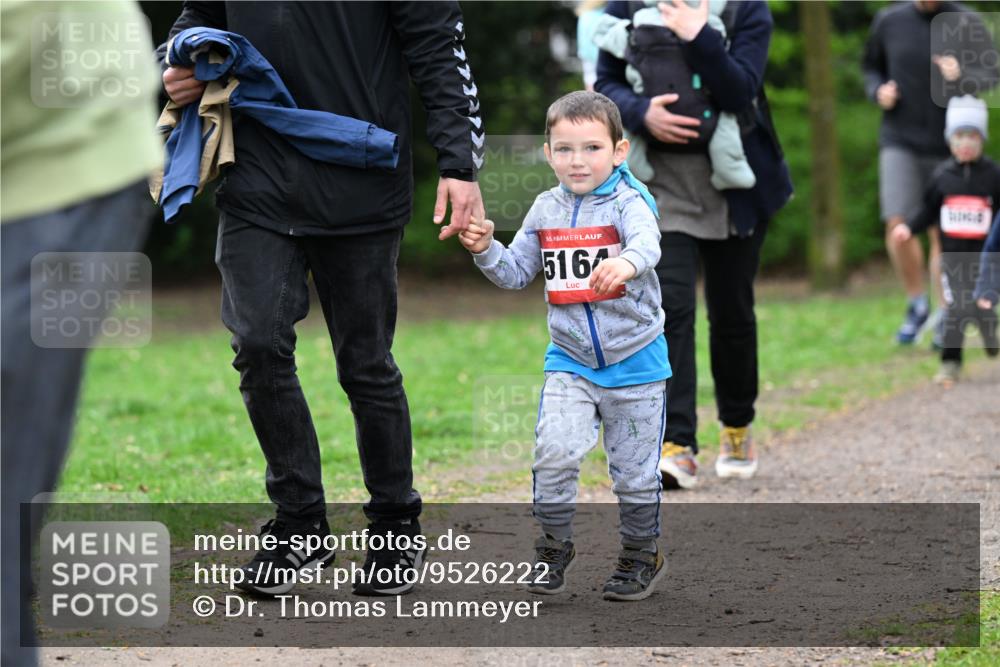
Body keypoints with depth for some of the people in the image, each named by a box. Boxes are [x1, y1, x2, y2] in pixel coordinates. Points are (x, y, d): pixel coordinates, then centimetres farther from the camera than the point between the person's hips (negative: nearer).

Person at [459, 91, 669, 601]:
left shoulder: (629, 202, -13)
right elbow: (517, 274, 10)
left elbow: (647, 243, -35)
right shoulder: (546, 210, 3)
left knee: (634, 469, 8)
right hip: (569, 361, 3)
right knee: (553, 453, -12)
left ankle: (641, 553, 27)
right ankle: (555, 545, 7)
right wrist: (486, 249, -10)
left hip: (634, 362, -3)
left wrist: (626, 262, -57)